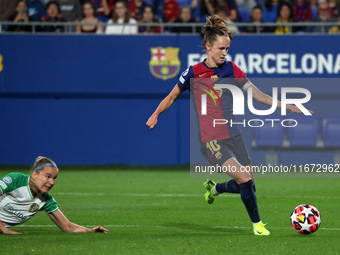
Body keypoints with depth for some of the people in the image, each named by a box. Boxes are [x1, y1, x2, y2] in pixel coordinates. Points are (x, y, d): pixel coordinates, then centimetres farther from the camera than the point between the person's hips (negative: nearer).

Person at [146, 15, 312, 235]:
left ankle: (214, 188, 35)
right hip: (211, 140, -5)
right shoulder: (193, 73, -5)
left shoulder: (231, 69, 5)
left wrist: (288, 106, 3)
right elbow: (172, 96, 9)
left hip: (233, 136, 5)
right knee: (245, 179, -19)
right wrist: (156, 114, -4)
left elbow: (257, 94, 8)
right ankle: (257, 224, 0)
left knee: (248, 187, 5)